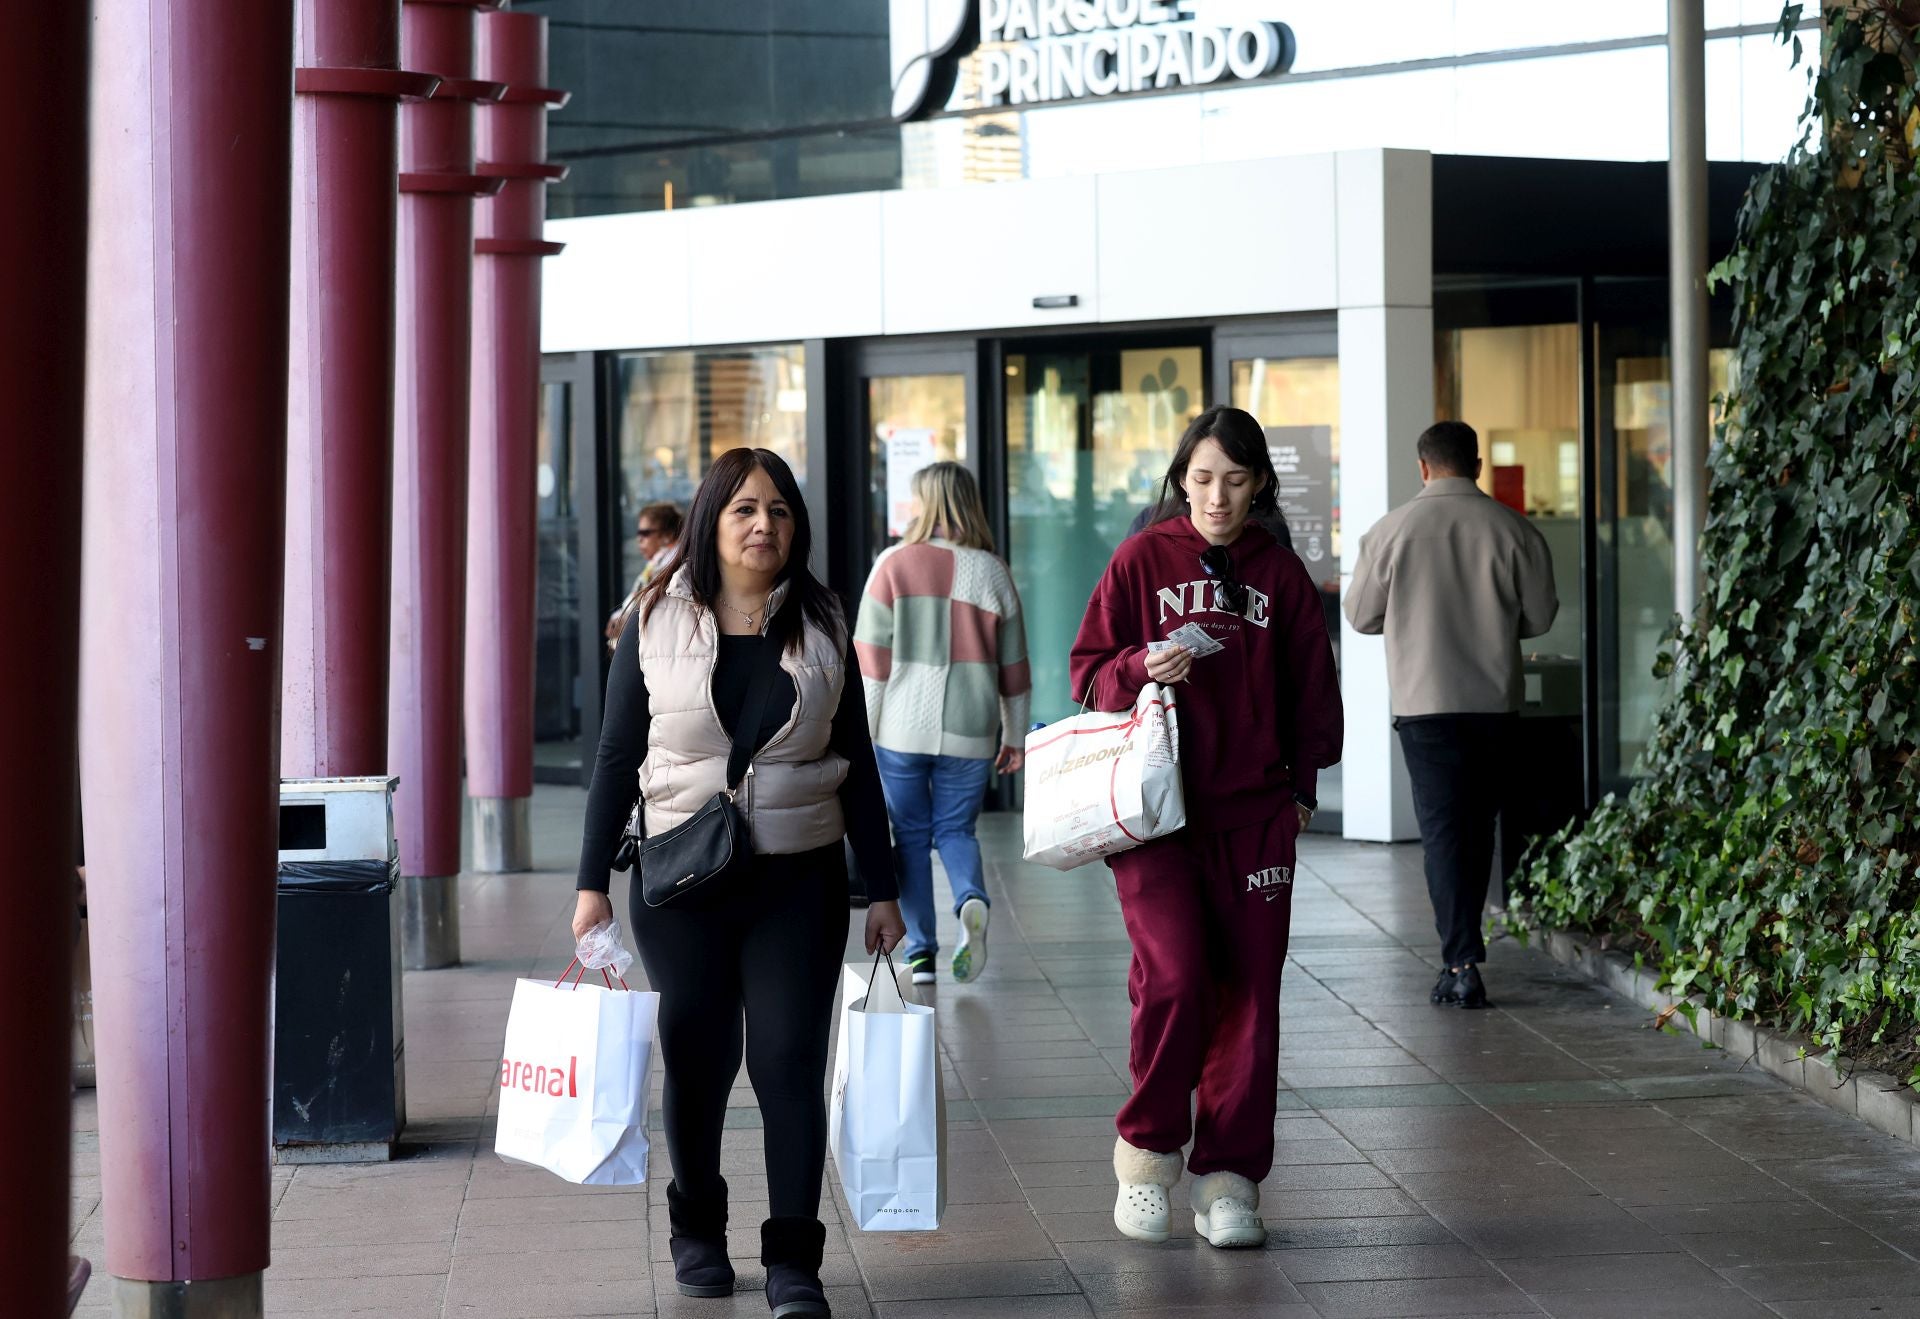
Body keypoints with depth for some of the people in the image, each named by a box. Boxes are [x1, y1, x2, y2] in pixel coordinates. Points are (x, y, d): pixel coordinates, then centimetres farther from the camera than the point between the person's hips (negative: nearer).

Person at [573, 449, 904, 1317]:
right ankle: (696, 1227, 30)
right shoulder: (657, 621, 1)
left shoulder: (821, 627, 5)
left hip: (799, 883, 0)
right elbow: (616, 759, 3)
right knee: (696, 1057, 8)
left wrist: (881, 889, 6)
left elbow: (856, 767, 8)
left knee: (790, 1061, -5)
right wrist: (593, 883, 0)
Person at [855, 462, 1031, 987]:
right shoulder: (993, 573, 3)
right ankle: (971, 899, -15)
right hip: (970, 730, 2)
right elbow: (1013, 667, 7)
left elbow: (871, 657, -5)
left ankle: (920, 950, 7)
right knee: (956, 829, 14)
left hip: (901, 727, -2)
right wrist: (1015, 737, 16)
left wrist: (862, 728, 1)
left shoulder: (894, 565, -4)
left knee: (911, 835, 9)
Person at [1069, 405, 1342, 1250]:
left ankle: (1228, 1179, 10)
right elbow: (1089, 670, 4)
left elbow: (1312, 688, 17)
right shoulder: (1142, 561, 4)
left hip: (1254, 811, 3)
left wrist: (1301, 784, 9)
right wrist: (1142, 668, -15)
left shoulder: (1280, 574, 9)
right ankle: (1147, 1149, 4)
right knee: (1174, 973, -17)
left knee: (1247, 993, 1)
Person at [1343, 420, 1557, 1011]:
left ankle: (1461, 965, -9)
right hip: (1495, 699, 2)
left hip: (1424, 700, -2)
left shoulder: (1392, 530, -5)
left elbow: (1361, 615, 3)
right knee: (1478, 824, 16)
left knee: (1442, 828, -1)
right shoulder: (1513, 530, -2)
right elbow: (1540, 617, 3)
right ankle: (1462, 946, 25)